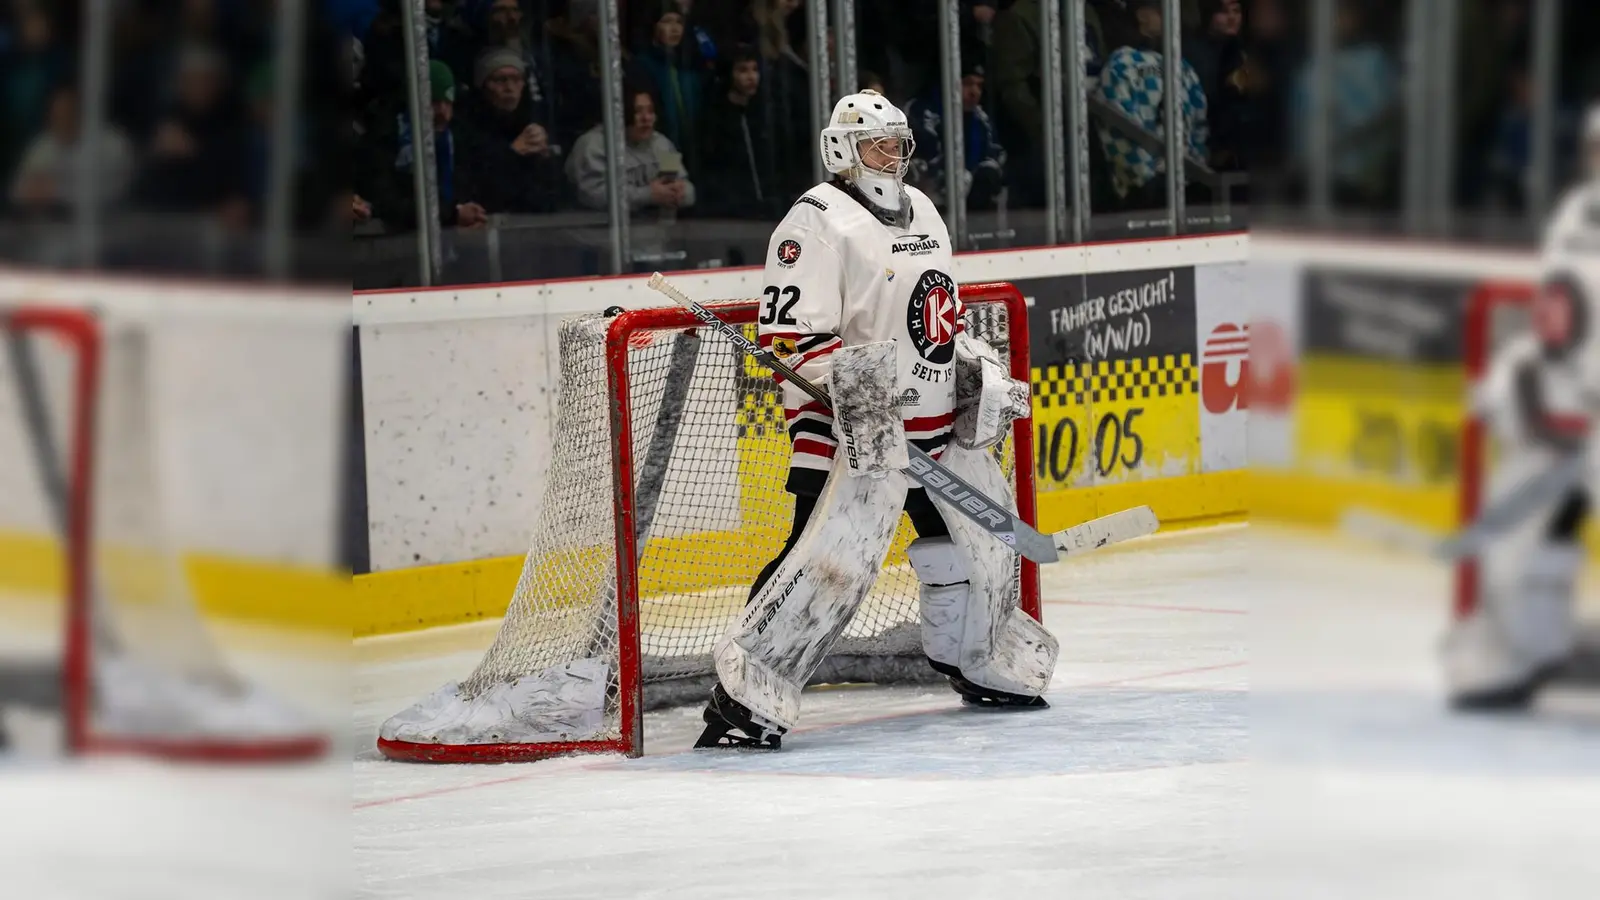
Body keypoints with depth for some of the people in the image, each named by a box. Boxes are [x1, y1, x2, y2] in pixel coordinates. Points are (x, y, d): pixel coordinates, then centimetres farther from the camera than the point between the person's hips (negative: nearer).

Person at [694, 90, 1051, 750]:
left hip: (943, 418, 9)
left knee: (982, 532, 16)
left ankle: (984, 667, 38)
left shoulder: (921, 212, 16)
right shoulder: (818, 221, -12)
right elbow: (787, 335, -18)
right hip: (864, 423, -9)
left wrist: (981, 371, 14)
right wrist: (843, 378, -30)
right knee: (835, 556, -20)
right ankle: (744, 694, -20)